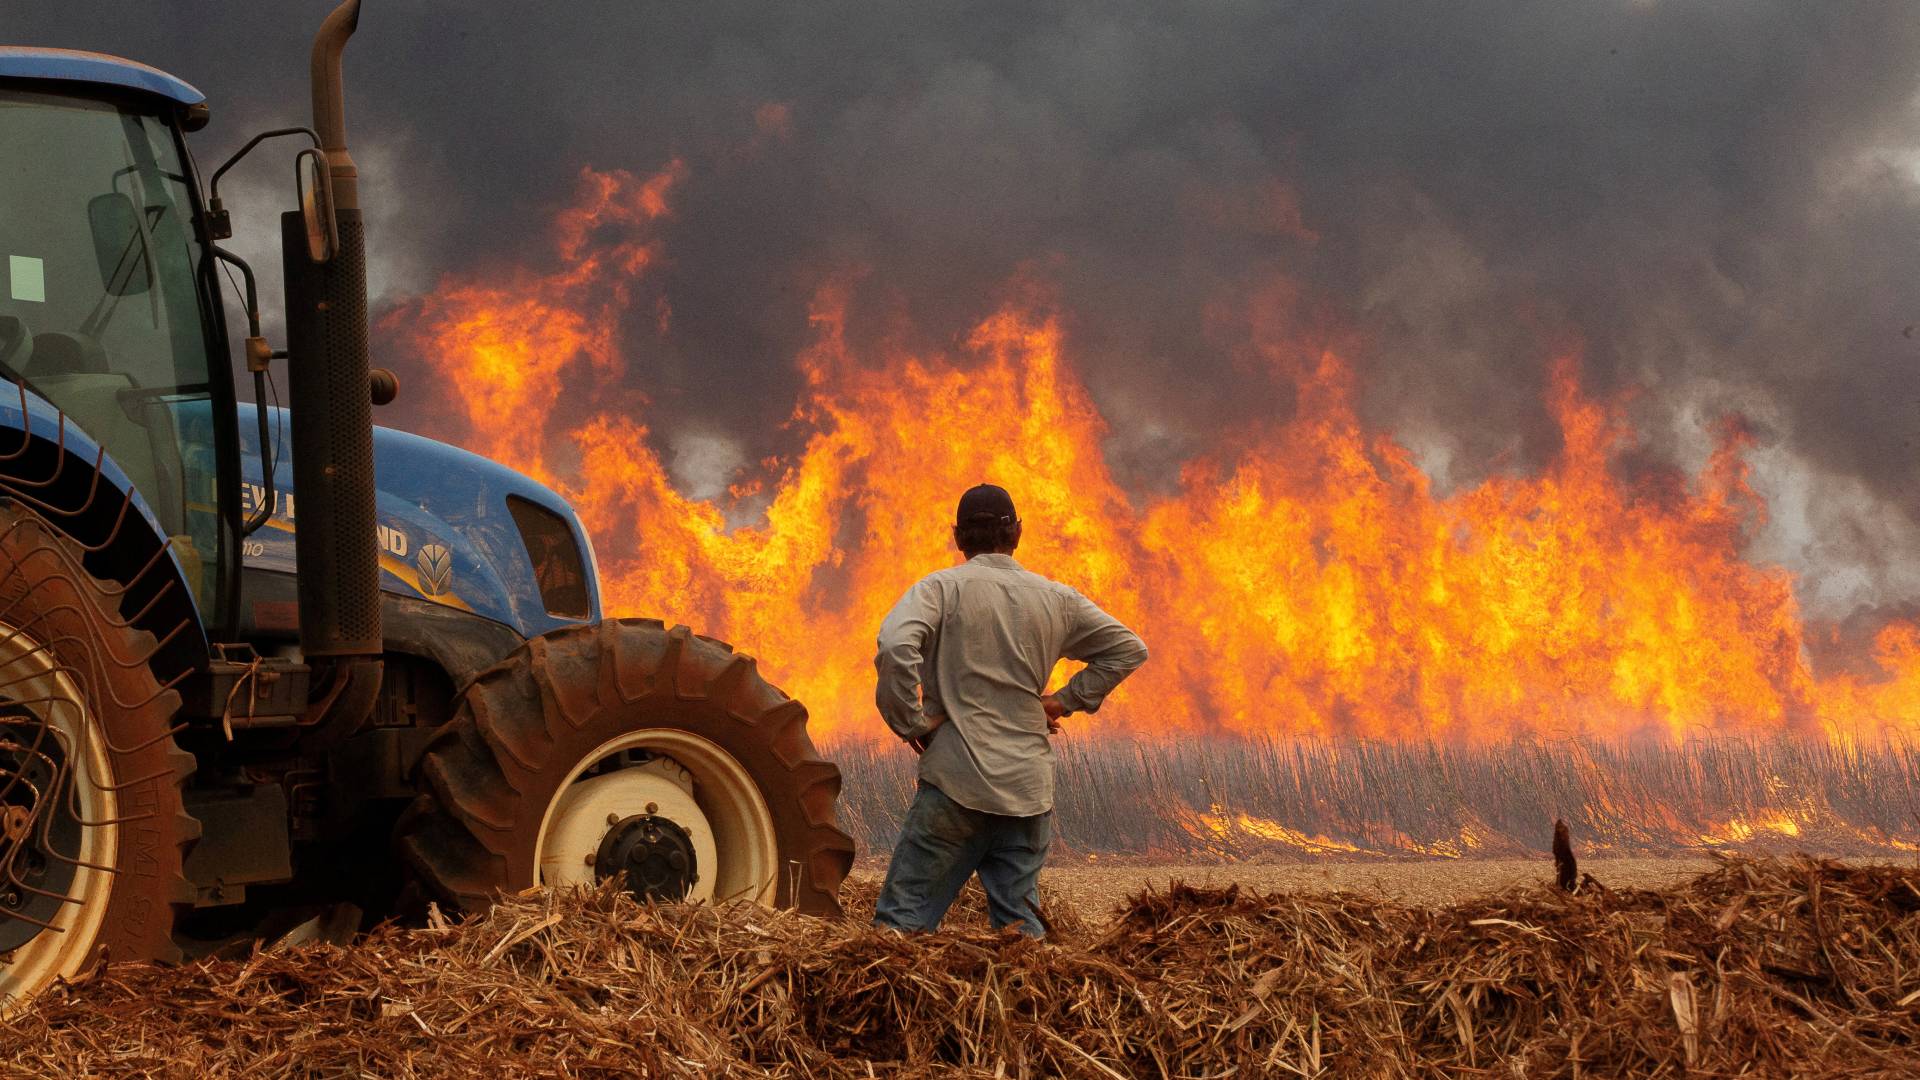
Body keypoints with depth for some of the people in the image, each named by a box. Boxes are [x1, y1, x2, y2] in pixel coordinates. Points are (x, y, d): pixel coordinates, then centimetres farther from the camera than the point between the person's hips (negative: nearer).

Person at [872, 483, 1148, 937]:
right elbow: (1130, 648, 18)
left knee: (902, 920, -4)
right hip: (1029, 790, 4)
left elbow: (895, 646, -21)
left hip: (957, 783, -4)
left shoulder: (942, 587, -3)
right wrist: (1068, 700, 16)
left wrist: (910, 721, -9)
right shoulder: (1056, 599, 11)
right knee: (1018, 923, 12)